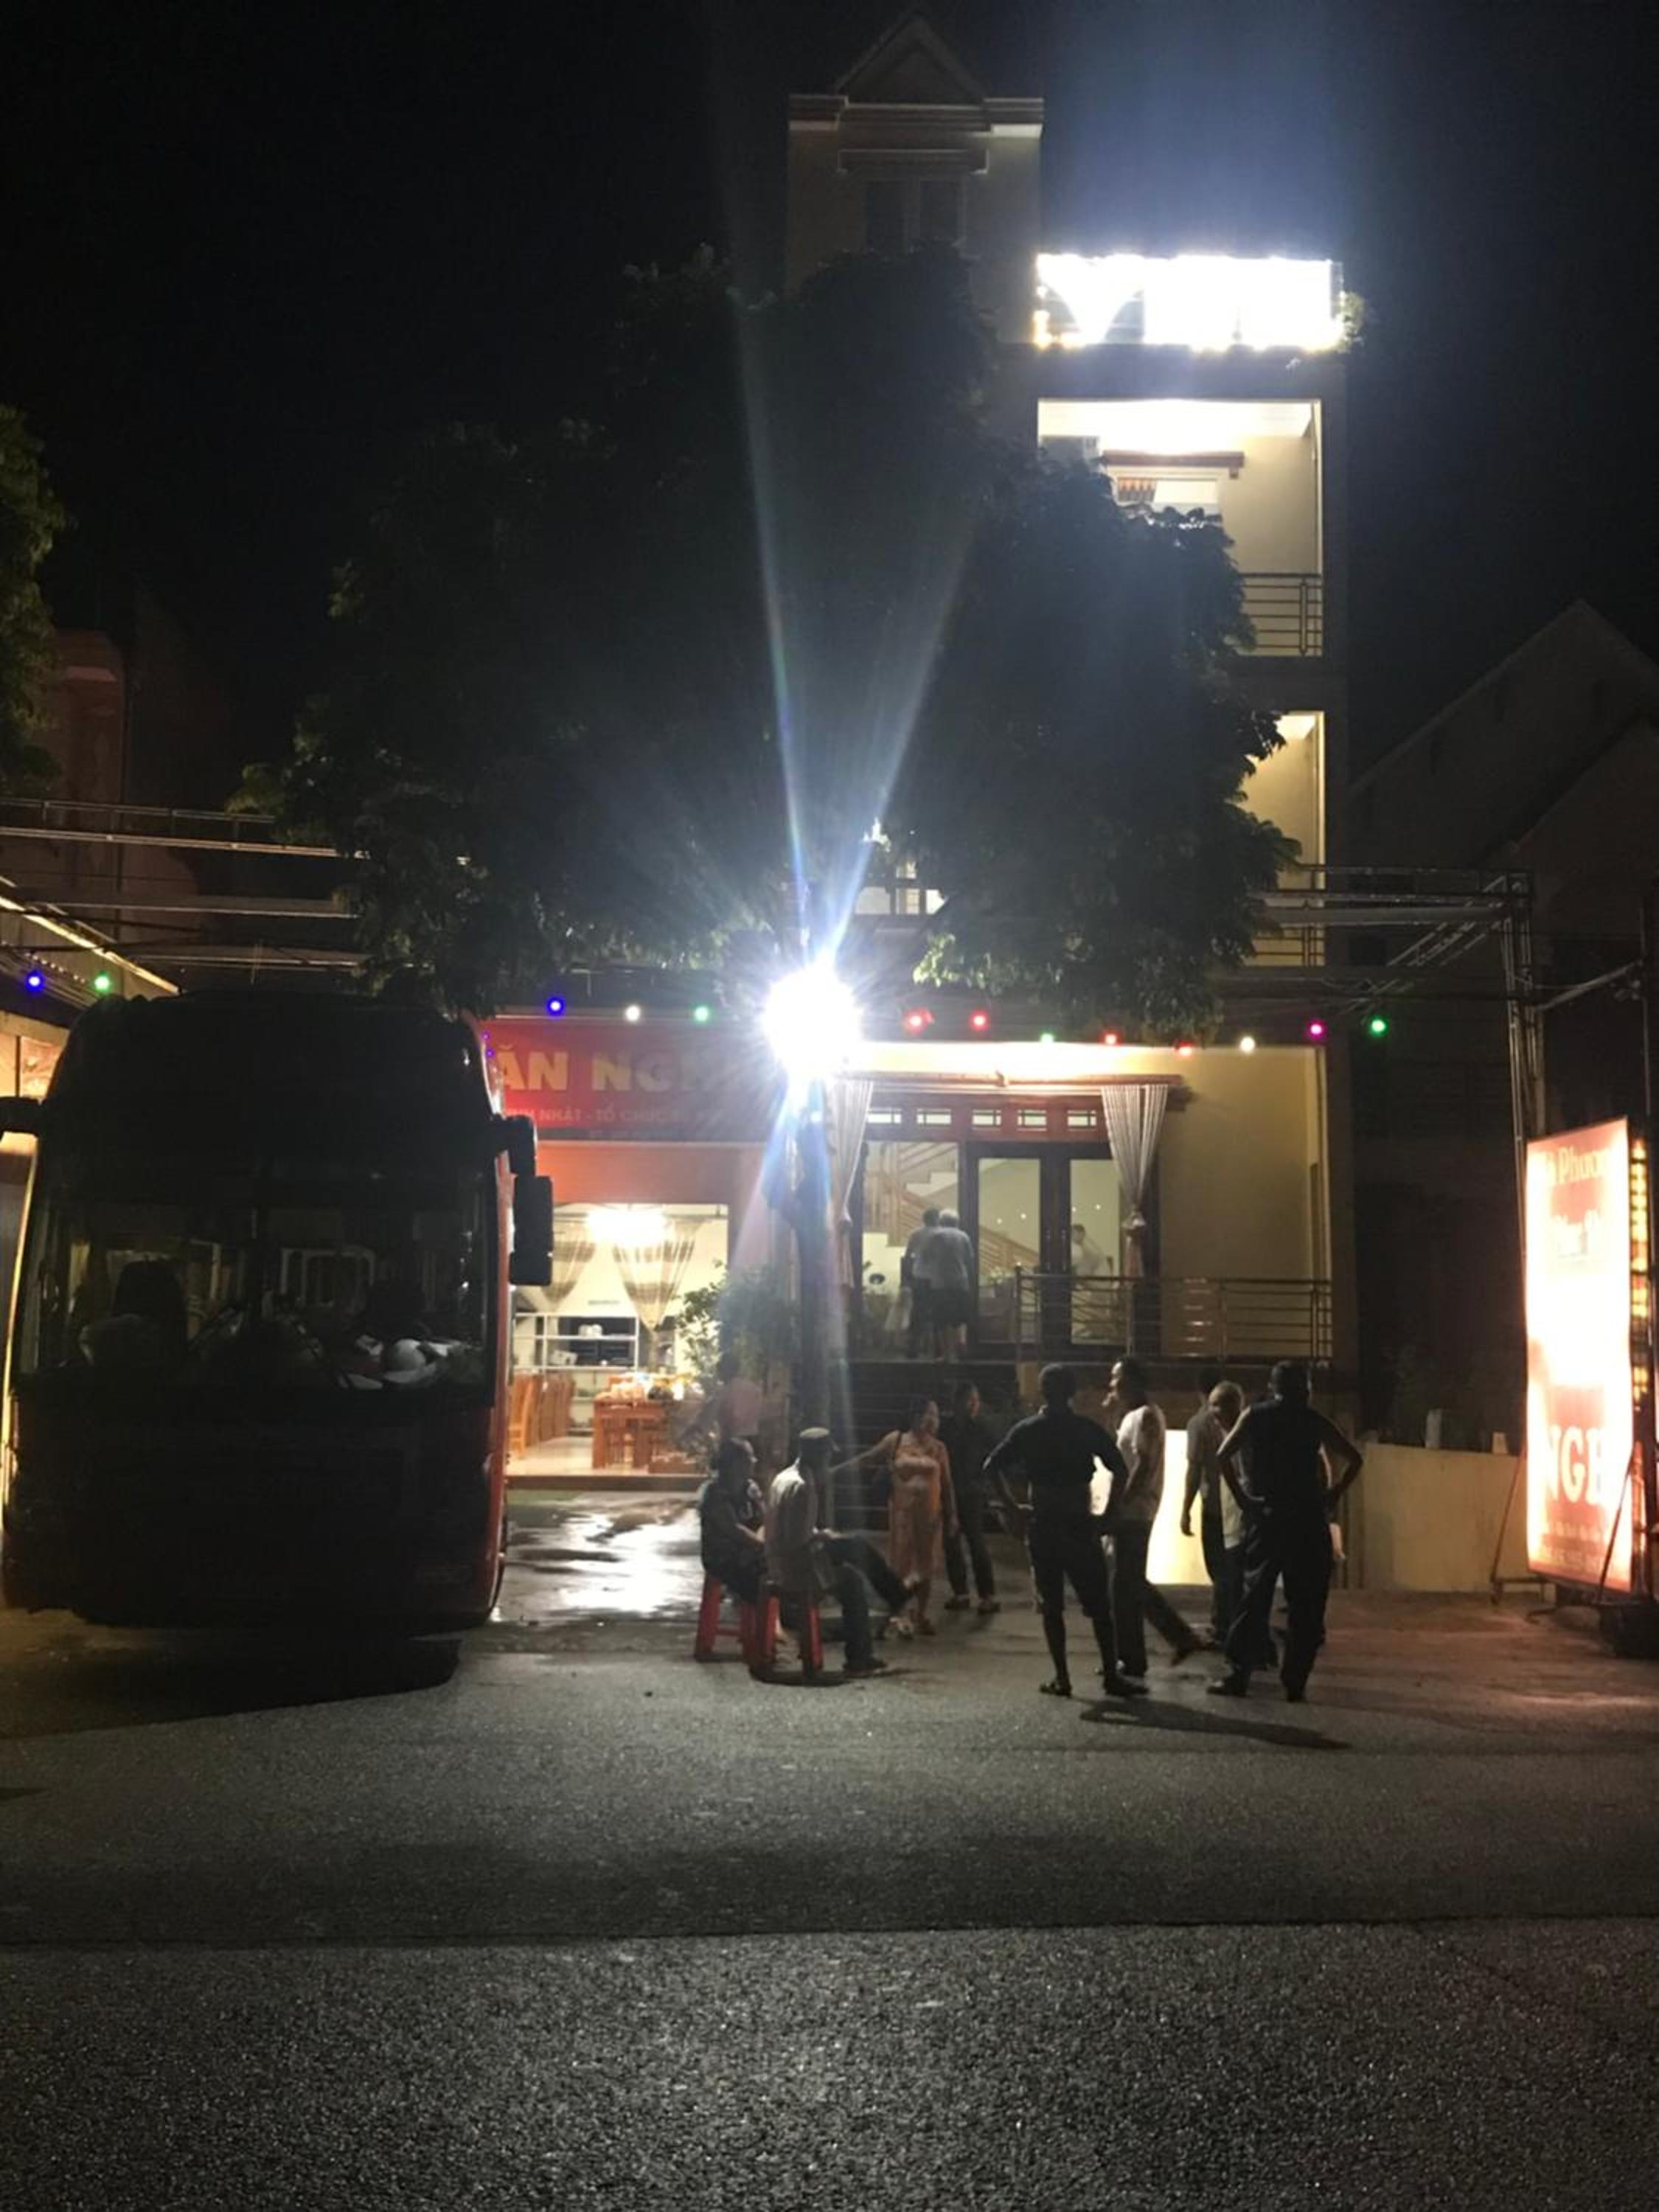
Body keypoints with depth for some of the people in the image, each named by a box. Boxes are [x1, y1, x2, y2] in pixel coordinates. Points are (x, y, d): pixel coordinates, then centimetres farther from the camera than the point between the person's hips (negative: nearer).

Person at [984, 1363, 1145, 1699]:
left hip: (1042, 1526, 1)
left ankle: (1061, 1678, 4)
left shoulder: (1027, 1431, 2)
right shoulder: (1087, 1429, -1)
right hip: (1080, 1524, -1)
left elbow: (992, 1467, -3)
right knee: (1098, 1603, 5)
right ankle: (1111, 1675, 4)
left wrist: (1013, 1508, 2)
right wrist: (1108, 1513, -3)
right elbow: (1119, 1469, -10)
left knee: (1051, 1605, 6)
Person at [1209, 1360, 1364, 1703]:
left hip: (1265, 1517, 1)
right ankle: (1295, 1683, 2)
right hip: (1308, 1520, -1)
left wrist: (1242, 1498, -2)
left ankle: (1237, 1675, -3)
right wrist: (1334, 1494, 4)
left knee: (1255, 1597, 4)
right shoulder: (1315, 1422, 5)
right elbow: (1354, 1459, 1)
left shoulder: (1254, 1416, 4)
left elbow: (1224, 1455, -7)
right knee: (1305, 1606, 5)